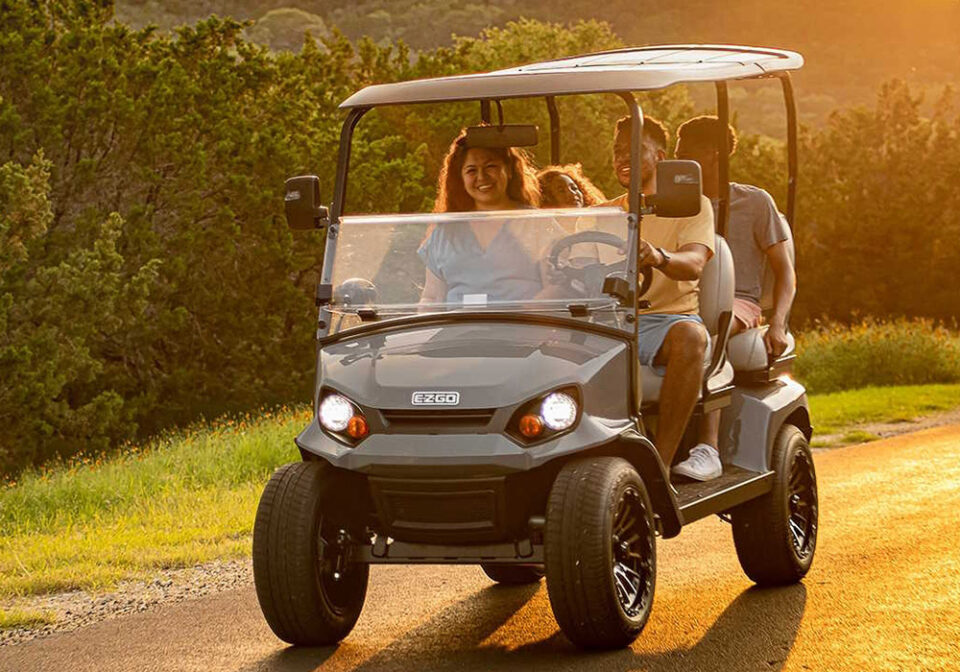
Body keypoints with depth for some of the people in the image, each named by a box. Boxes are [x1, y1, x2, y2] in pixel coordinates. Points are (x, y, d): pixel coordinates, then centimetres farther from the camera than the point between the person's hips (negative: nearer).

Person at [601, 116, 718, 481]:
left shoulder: (692, 206, 8)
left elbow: (693, 264, -12)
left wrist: (658, 257, -35)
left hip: (668, 317, -3)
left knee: (690, 336, -39)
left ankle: (661, 461, -40)